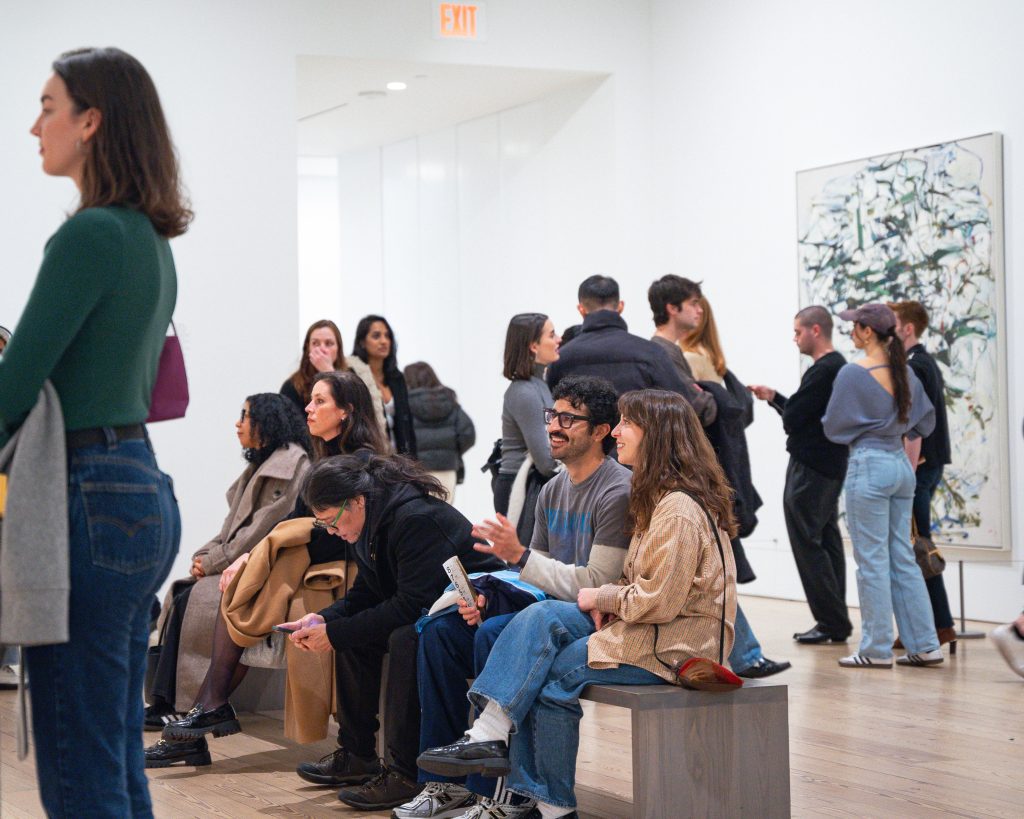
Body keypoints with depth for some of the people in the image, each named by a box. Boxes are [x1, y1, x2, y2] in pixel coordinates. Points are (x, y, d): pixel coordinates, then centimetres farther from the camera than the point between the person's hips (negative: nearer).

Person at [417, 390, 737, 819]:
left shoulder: (679, 510, -19)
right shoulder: (656, 497, 15)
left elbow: (658, 601, -23)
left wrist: (601, 597, -8)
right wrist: (607, 599, 0)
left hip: (675, 643, -10)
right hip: (643, 626, 10)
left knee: (555, 674, -16)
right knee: (543, 617, -11)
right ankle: (490, 732, -21)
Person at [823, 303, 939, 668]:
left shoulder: (853, 373, -12)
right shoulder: (904, 372, 8)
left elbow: (833, 426, -4)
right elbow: (925, 421, 17)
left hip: (869, 464, -7)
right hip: (901, 465, 7)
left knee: (872, 561, -1)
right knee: (903, 559, 11)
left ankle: (877, 649, 3)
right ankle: (924, 645, 12)